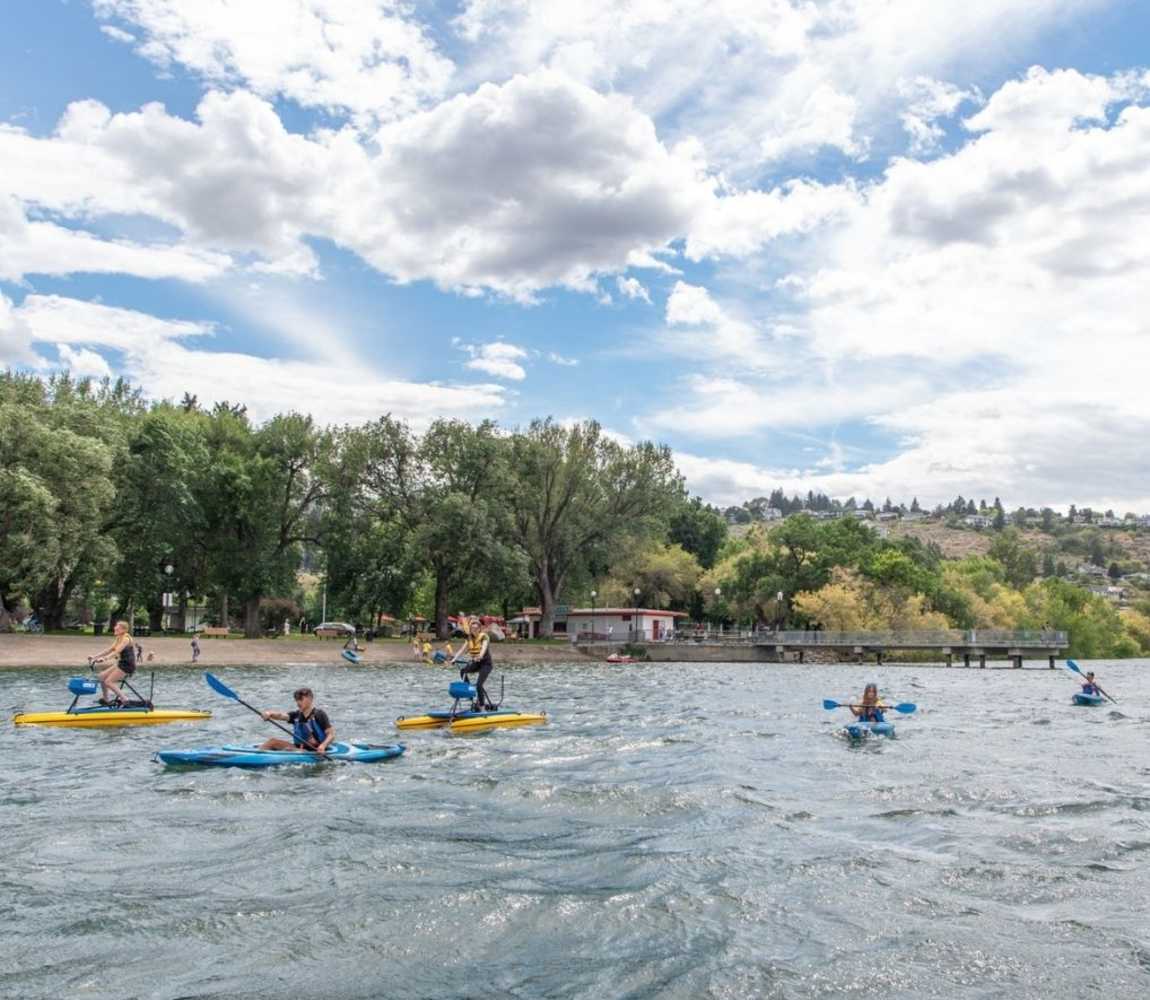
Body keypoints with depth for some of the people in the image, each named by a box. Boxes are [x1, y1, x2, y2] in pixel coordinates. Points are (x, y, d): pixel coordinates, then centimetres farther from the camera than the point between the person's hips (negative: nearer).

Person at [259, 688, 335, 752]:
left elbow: (331, 734, -13)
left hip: (315, 751, -7)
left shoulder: (319, 714, -8)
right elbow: (281, 715, -10)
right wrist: (270, 714, -32)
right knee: (273, 741, -3)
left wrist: (323, 745, -32)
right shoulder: (296, 715, 9)